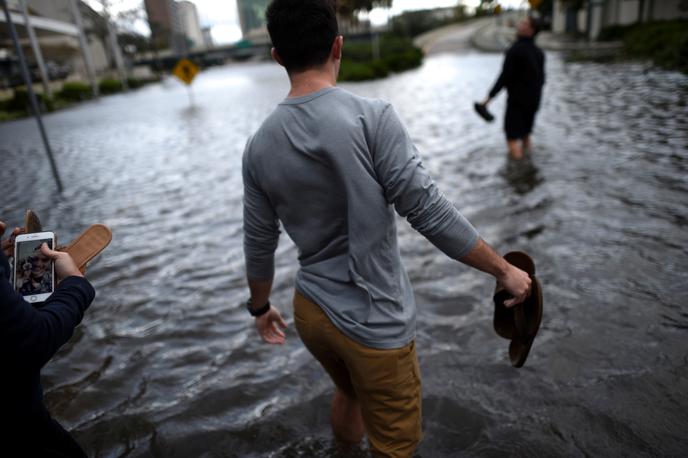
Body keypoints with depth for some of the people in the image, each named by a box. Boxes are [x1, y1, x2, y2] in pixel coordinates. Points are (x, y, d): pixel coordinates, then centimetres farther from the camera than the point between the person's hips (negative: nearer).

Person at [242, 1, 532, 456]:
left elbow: (259, 245, 3)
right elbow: (431, 214, -19)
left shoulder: (259, 145, -4)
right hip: (374, 324, -5)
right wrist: (505, 269, -5)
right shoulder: (372, 118, -20)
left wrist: (260, 307, 20)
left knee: (348, 393, 33)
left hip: (311, 313, 6)